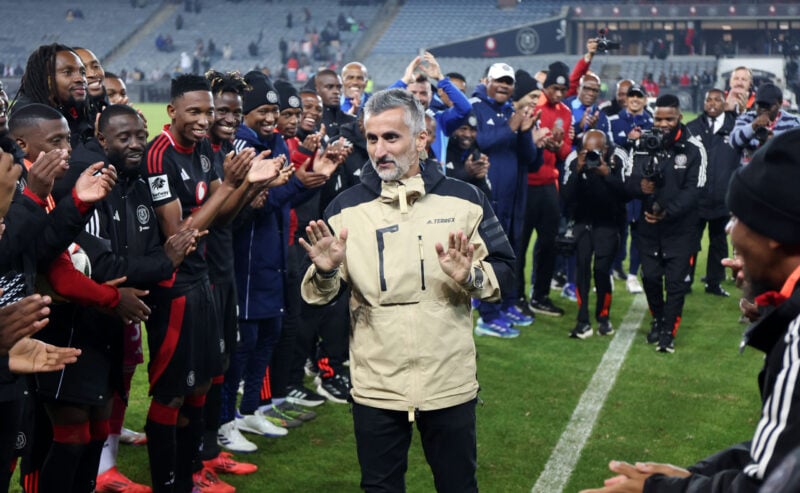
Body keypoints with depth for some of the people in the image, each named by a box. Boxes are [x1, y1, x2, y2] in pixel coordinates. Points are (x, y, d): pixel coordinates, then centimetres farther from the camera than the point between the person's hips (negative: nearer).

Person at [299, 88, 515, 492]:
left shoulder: (464, 199, 0)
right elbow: (317, 296, 1)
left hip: (450, 382, 0)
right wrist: (325, 272, -21)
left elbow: (504, 268, 3)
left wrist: (472, 277, -17)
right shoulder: (346, 208, 1)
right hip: (375, 387, 0)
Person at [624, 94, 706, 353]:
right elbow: (628, 181, -2)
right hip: (648, 225, 3)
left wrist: (668, 212, -25)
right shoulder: (643, 145, 0)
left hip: (681, 227, -3)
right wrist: (640, 186, -26)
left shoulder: (693, 148, -9)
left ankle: (668, 332, 7)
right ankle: (657, 321, 30)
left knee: (676, 281, -3)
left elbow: (693, 190, -13)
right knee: (650, 276, 9)